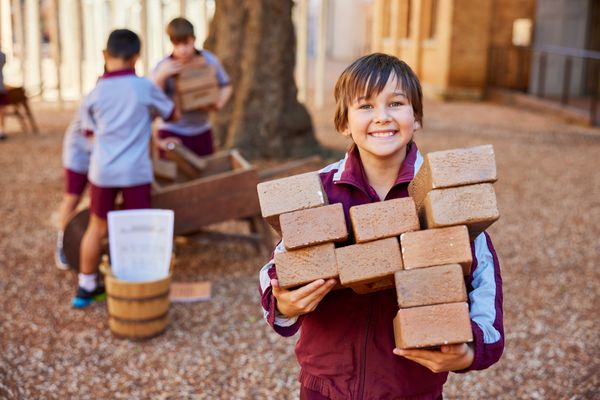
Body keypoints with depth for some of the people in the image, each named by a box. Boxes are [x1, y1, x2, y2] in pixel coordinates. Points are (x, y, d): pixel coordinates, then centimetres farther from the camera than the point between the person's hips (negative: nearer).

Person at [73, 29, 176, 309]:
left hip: (102, 171, 3)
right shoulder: (145, 88, -5)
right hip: (136, 171, -2)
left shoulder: (95, 94, 1)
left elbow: (90, 131, 14)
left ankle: (86, 288, 25)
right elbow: (173, 114, 9)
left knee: (96, 229, 15)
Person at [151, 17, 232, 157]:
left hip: (202, 130, 3)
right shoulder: (163, 67, -12)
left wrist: (220, 102, -11)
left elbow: (226, 86, 8)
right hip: (172, 133, -3)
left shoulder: (209, 60, -6)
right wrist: (162, 75, -32)